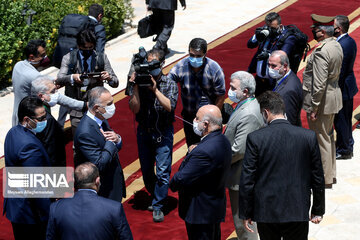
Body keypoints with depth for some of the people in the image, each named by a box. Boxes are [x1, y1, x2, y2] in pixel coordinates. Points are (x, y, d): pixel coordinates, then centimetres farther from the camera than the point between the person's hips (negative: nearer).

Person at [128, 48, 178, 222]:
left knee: (162, 172, -6)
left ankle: (158, 207, 4)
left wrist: (155, 89, -22)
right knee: (146, 171, 13)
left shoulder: (170, 84, -3)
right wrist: (135, 87, -17)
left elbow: (170, 106, -18)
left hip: (163, 132, -2)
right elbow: (135, 108, -8)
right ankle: (156, 197, 35)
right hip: (144, 131, 3)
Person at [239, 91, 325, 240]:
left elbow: (247, 180, -8)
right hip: (298, 211, 1)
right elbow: (318, 178, 2)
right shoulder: (309, 137, -5)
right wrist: (318, 211, 13)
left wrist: (245, 214, 2)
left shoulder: (255, 138, -11)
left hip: (266, 212, -1)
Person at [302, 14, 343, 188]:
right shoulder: (336, 45, 6)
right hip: (334, 96, 10)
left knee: (321, 139, 2)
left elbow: (319, 84, -27)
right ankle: (331, 174, 34)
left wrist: (313, 108, -21)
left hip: (322, 100, -10)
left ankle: (324, 180, 12)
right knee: (328, 137, 21)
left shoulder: (321, 52, -25)